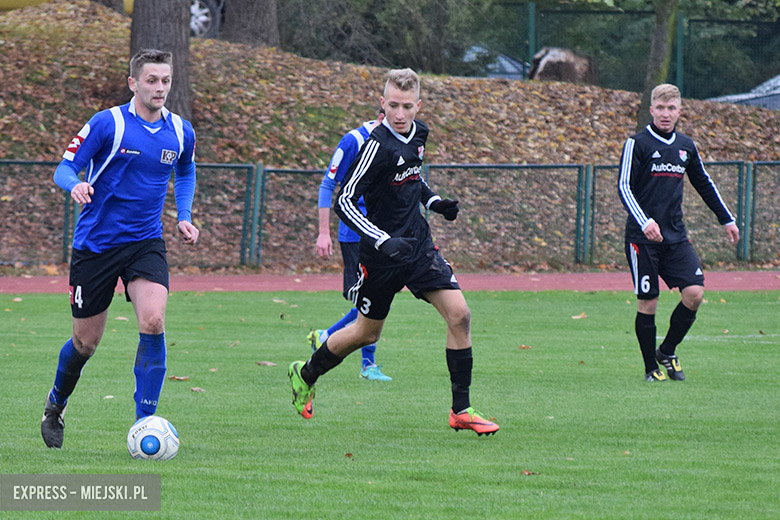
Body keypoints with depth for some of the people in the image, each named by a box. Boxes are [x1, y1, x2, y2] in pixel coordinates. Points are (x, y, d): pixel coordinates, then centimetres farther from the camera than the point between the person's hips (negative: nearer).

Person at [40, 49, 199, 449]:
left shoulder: (180, 132, 3)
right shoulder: (108, 124, -11)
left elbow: (185, 174, 24)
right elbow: (65, 168, -8)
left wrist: (184, 218, 10)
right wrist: (75, 185, -31)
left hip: (146, 243, 2)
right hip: (95, 245, -2)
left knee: (153, 322, -22)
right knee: (86, 341, 6)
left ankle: (145, 422, -14)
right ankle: (56, 404, 37)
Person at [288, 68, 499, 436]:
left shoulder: (418, 133, 3)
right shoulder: (378, 144, -21)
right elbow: (344, 202, -21)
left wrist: (435, 202, 5)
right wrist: (382, 241, -30)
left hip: (419, 244, 6)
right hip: (382, 253, -6)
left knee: (459, 314, -10)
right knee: (367, 332, 9)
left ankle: (461, 410, -2)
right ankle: (305, 375, 36)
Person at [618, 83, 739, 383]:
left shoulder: (686, 146, 12)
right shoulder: (638, 144, -5)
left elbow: (704, 184, 25)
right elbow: (624, 187, -11)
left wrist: (727, 220, 26)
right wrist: (645, 222, -25)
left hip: (676, 236, 5)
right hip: (643, 239, -5)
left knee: (694, 293, -10)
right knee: (647, 303, -3)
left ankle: (667, 352, 11)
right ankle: (651, 368, 11)